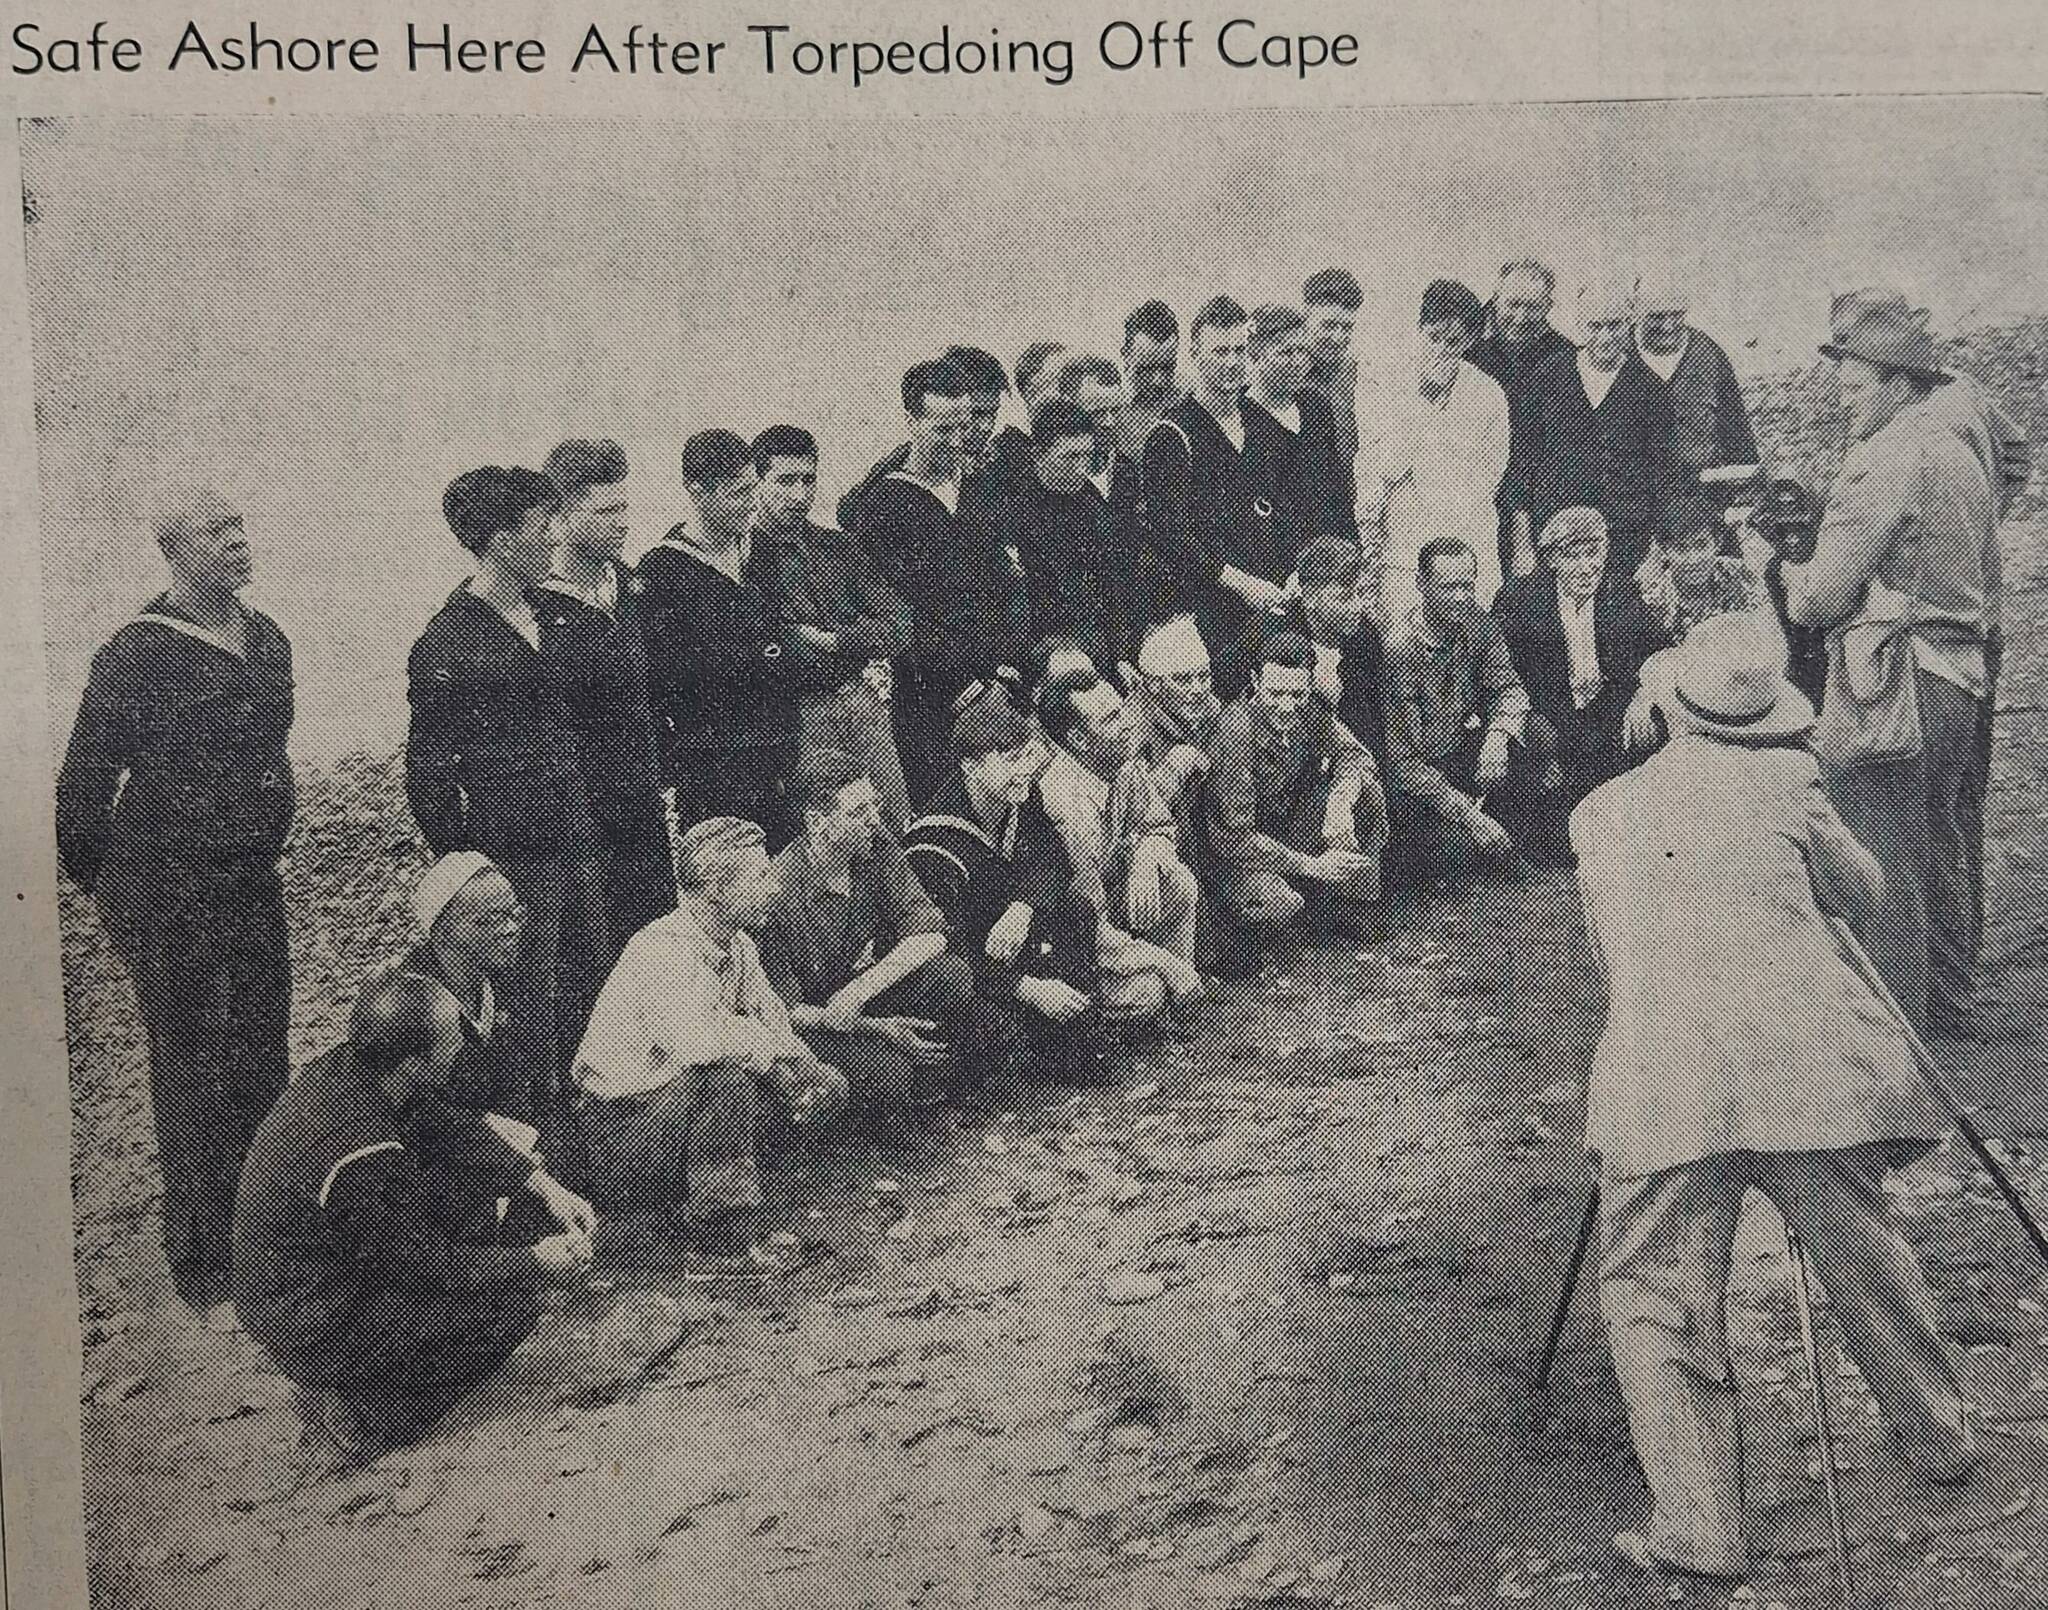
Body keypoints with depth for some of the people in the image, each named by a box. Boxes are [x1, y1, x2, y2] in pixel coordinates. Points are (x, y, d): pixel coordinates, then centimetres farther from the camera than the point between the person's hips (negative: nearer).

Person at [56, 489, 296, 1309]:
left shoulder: (267, 639, 8)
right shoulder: (140, 653, -15)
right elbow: (84, 780, -10)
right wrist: (105, 883, -2)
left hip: (254, 880, 7)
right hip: (169, 895, -7)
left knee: (264, 1064, 13)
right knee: (190, 1069, 0)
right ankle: (201, 1259, 10)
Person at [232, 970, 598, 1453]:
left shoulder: (347, 1063, -10)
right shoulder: (364, 1161, -35)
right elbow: (425, 1265, -21)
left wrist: (542, 1183, -1)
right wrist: (535, 1261, -10)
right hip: (310, 1331, -9)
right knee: (518, 1297, -10)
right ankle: (367, 1407, 2)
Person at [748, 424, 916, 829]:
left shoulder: (839, 546, 15)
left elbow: (898, 626, 8)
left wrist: (833, 640, -4)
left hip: (863, 703, 6)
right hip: (799, 713, -5)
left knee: (898, 822, 3)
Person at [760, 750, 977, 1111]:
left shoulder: (877, 845, -8)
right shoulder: (781, 892, -25)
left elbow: (930, 935, -12)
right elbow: (784, 1010, -20)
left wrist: (857, 993, -26)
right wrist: (876, 1027, -31)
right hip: (815, 1017, -6)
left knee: (957, 979, -21)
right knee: (888, 1074, -32)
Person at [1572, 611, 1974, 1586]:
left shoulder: (1599, 815, 17)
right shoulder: (1782, 780, 11)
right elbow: (1860, 893, 26)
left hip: (1662, 1084, -1)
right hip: (1805, 1063, 1)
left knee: (1656, 1300, 7)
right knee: (1864, 1259, 20)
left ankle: (1696, 1529, 1)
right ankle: (1940, 1442, 39)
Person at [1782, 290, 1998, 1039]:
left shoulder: (1885, 459, -15)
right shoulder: (1962, 456, 15)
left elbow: (1824, 595, -17)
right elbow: (1983, 576, 24)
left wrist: (1795, 581, 4)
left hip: (1889, 691, -10)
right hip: (1961, 682, 10)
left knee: (1882, 868, -3)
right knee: (1941, 855, 19)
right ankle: (1946, 1007, 30)